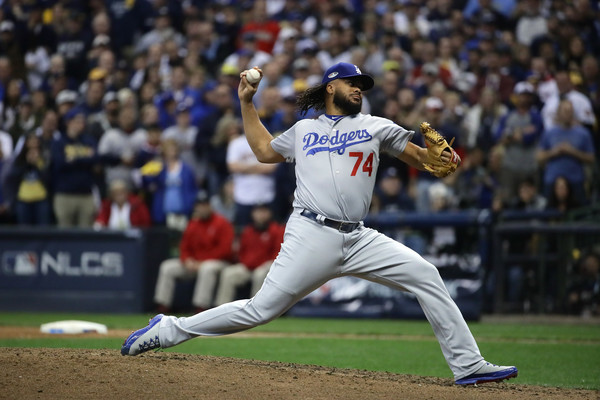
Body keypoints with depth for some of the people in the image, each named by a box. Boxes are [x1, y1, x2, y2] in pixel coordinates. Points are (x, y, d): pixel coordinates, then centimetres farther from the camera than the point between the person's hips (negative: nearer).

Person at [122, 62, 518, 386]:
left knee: (425, 276, -11)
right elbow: (264, 150, 34)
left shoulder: (375, 127, 17)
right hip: (312, 236, -2)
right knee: (261, 309, -8)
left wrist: (442, 159, -9)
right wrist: (247, 104, 30)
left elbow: (422, 158, 14)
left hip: (359, 239, 2)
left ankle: (468, 364, -7)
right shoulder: (304, 130, 18)